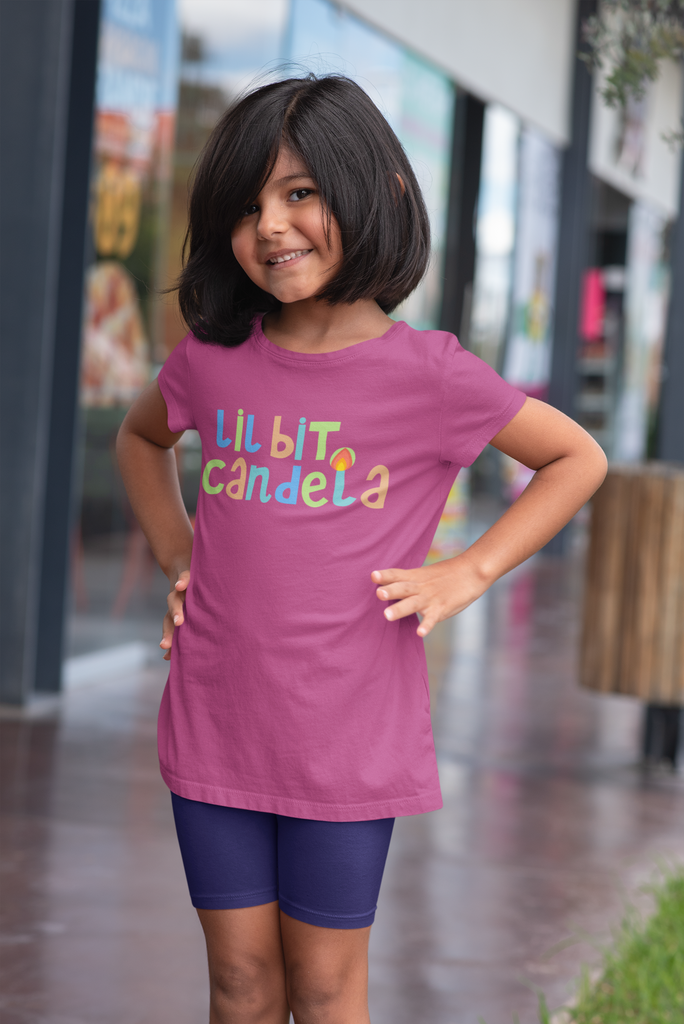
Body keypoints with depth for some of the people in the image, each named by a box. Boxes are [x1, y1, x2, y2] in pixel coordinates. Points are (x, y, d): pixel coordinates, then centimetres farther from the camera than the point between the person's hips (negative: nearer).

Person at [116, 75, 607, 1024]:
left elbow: (579, 458, 4)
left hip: (347, 744, -3)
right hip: (214, 729, 3)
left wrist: (466, 573, -4)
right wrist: (175, 552, 10)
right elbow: (140, 438, 24)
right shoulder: (211, 359, 1)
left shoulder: (430, 373, -8)